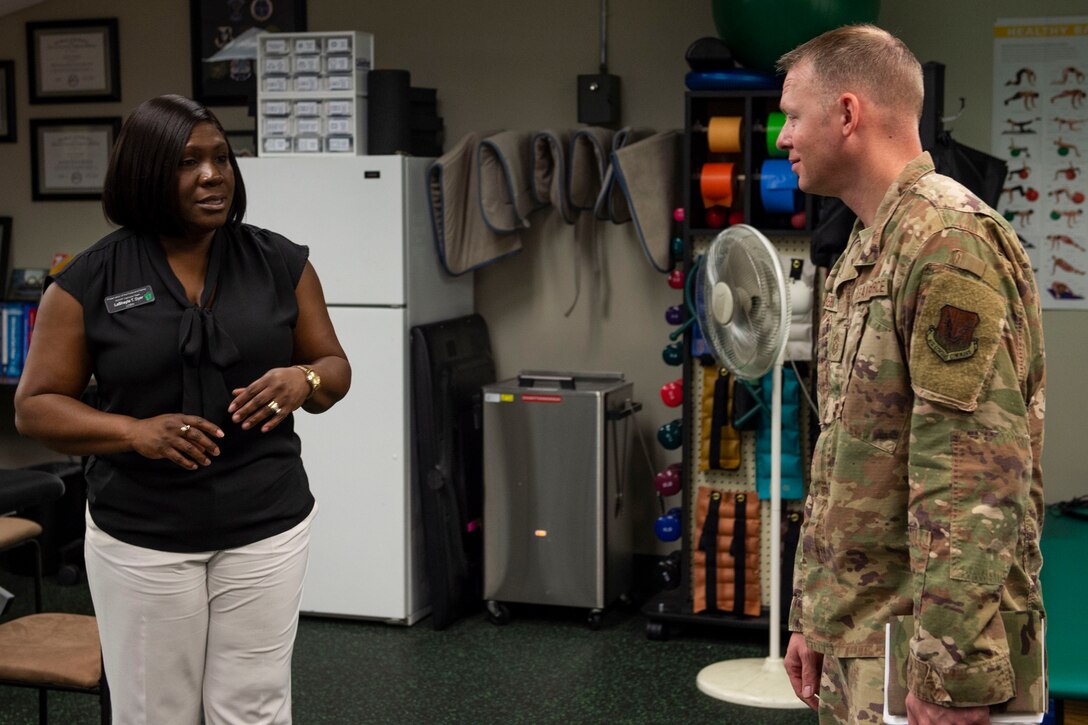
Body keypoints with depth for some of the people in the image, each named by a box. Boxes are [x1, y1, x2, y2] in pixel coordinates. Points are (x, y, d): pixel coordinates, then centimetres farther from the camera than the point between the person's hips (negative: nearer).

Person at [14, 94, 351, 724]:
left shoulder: (281, 263, 2)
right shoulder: (89, 281, -3)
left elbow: (334, 368, 9)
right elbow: (36, 406, -1)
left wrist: (304, 381, -15)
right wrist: (137, 431, -18)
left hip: (267, 529, 1)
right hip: (140, 538, -1)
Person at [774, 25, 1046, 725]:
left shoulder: (950, 241, -17)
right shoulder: (862, 254, 15)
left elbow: (976, 478, -23)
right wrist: (811, 616, 18)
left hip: (919, 647, -9)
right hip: (855, 639, 9)